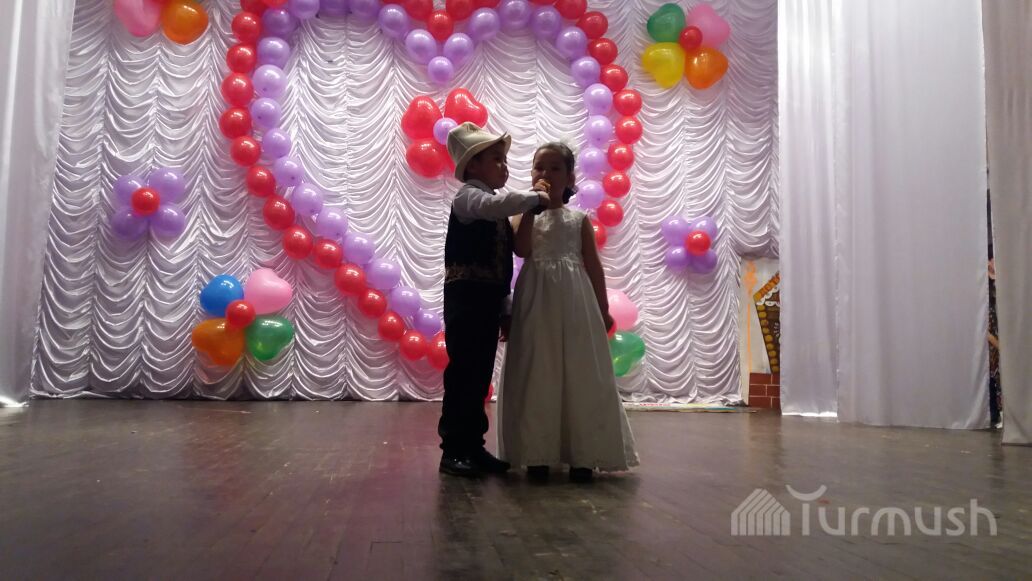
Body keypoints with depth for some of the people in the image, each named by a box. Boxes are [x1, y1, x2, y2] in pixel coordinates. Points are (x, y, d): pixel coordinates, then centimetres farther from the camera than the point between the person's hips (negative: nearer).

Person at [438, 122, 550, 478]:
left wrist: (506, 307, 15)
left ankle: (473, 446, 18)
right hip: (466, 295, -9)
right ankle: (453, 449, 1)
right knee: (462, 372, -6)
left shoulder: (498, 207, 20)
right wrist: (535, 199, -21)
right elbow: (493, 206, -32)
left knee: (481, 374, 10)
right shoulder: (469, 196, -5)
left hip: (489, 299, 9)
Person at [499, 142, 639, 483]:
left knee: (579, 373, 0)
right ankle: (538, 453, 7)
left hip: (574, 300, 1)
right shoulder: (526, 216, 9)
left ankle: (582, 455, 7)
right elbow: (522, 250, -11)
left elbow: (593, 265, 10)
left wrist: (603, 308, 5)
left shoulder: (579, 219, 10)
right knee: (537, 375, -1)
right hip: (537, 302, 0)